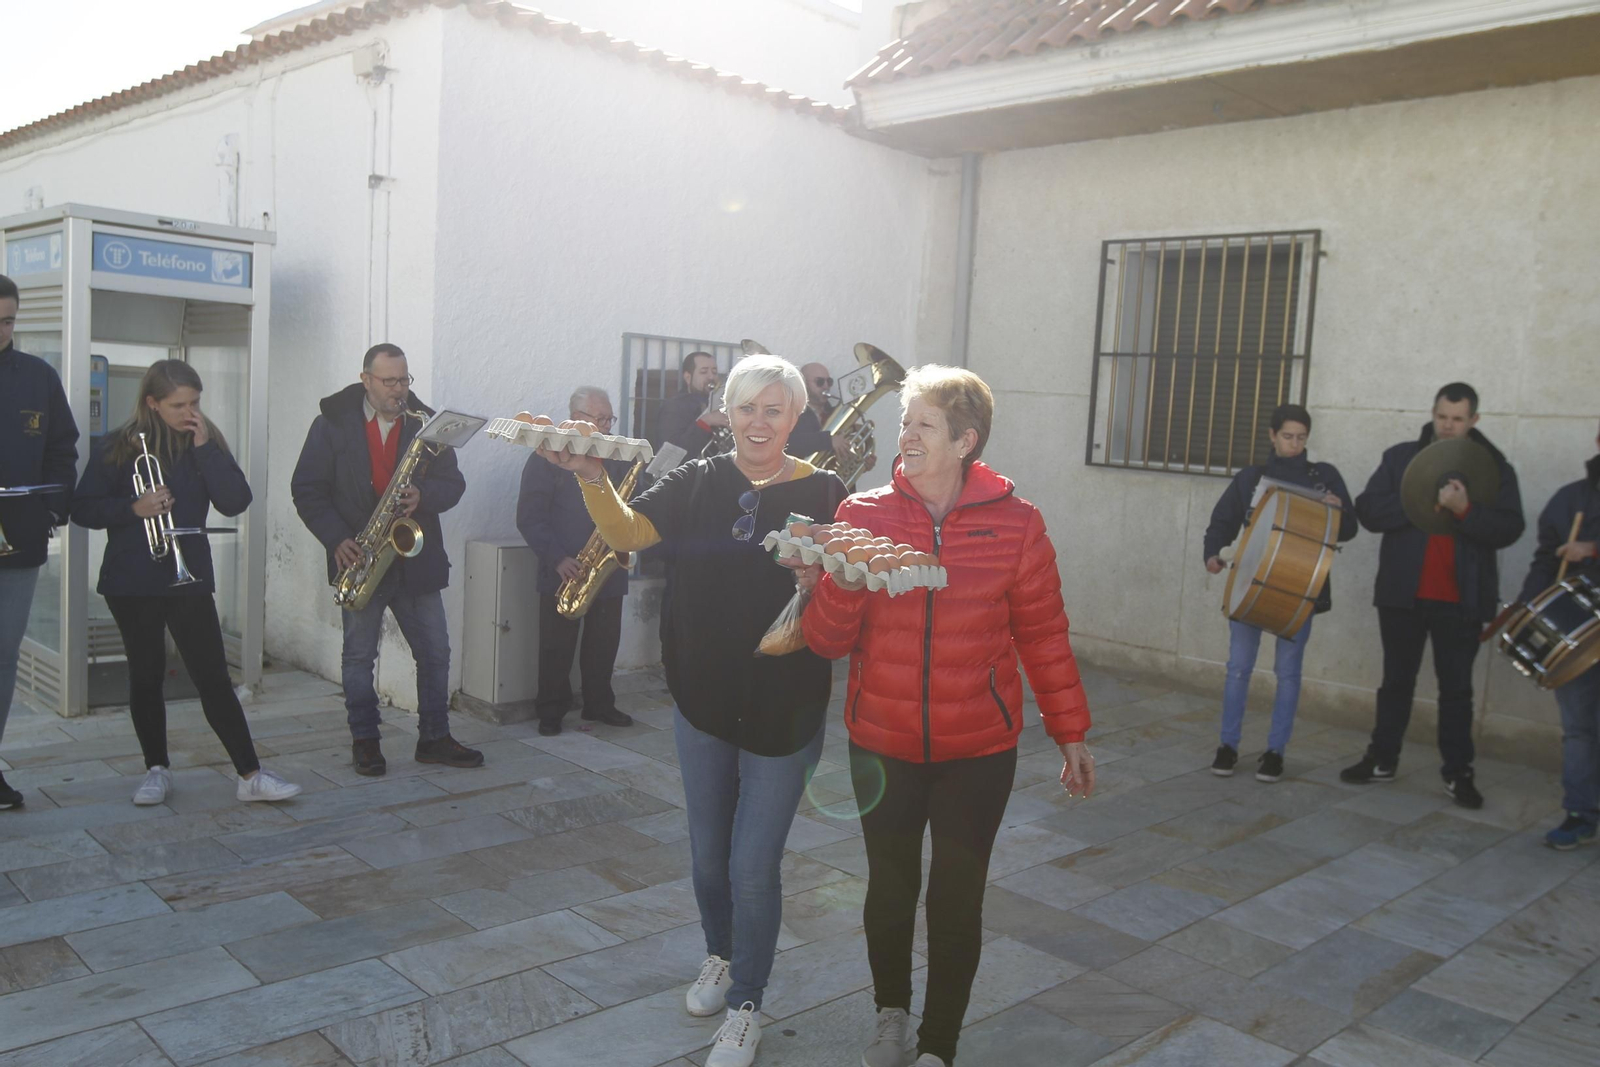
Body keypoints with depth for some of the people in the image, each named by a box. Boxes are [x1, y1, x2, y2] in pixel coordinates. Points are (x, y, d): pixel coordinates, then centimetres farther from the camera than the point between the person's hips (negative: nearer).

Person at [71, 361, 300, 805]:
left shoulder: (205, 442, 4)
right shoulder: (116, 447, -1)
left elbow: (235, 503, -8)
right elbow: (83, 509, -1)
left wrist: (205, 447, -14)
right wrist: (133, 508, -18)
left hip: (189, 578, 1)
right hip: (131, 582, 0)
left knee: (214, 677, -2)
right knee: (145, 676, 10)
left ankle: (250, 776, -1)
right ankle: (157, 770, 24)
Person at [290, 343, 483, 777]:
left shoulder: (426, 422, 4)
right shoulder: (332, 423, -1)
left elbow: (453, 481, 4)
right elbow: (306, 489, -2)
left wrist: (424, 496, -18)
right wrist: (337, 539, -14)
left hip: (416, 559, 2)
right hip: (359, 559, -2)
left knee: (435, 652, 5)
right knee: (359, 655, 7)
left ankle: (434, 738, 16)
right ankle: (364, 741, 19)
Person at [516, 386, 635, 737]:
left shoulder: (619, 458, 11)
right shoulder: (548, 457, -3)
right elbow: (529, 516, -7)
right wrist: (558, 558, -16)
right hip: (562, 573, -4)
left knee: (604, 643, 10)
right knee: (557, 646, 2)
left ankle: (599, 705, 25)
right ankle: (550, 711, 15)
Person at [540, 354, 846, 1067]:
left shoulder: (821, 494, -8)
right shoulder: (697, 484, -1)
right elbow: (627, 533, -17)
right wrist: (591, 478, -35)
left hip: (782, 712, -3)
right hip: (702, 705, 3)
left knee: (753, 867, 2)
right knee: (708, 854, 19)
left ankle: (745, 1005, 25)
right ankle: (719, 957, 46)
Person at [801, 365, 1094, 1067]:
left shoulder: (1015, 523, -7)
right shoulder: (864, 515, -6)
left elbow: (1043, 634, 2)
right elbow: (829, 641, -6)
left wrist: (1069, 733, 6)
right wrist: (833, 583, -26)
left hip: (978, 752, -1)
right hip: (882, 745, 1)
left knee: (957, 900, 6)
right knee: (890, 887, 16)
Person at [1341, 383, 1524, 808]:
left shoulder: (1494, 467, 1)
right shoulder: (1400, 457, 2)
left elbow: (1509, 529, -8)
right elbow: (1368, 509, -6)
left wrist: (1464, 511, -24)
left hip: (1462, 600, -1)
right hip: (1403, 593, 1)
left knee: (1457, 688, 7)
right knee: (1396, 680, 12)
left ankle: (1458, 773, 16)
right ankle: (1382, 759, 23)